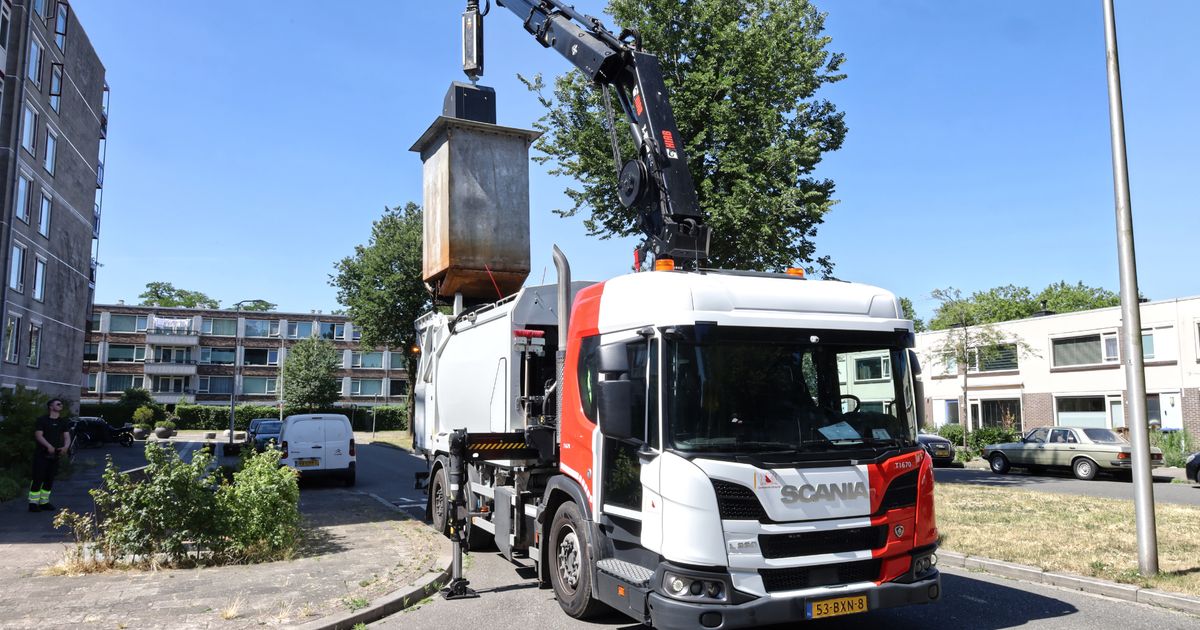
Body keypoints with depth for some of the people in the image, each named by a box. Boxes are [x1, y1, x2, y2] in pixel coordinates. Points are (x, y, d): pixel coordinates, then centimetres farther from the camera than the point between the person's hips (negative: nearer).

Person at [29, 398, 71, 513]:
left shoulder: (63, 422, 12)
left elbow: (67, 436, 6)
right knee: (38, 479, -6)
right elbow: (38, 435, -13)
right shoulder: (42, 420, -4)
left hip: (55, 455, 5)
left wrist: (66, 447, -15)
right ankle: (33, 503, -2)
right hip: (41, 454, -5)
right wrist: (49, 446, -26)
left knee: (49, 480, 9)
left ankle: (44, 502, 17)